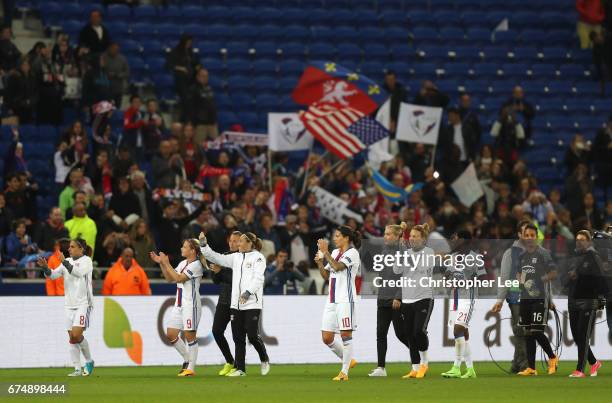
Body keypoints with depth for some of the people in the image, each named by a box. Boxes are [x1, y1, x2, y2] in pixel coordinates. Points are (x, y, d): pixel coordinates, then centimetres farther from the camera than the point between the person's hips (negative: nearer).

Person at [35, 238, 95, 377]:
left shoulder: (86, 261, -3)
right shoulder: (68, 261, 13)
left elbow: (79, 272, -22)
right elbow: (53, 275, 5)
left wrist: (65, 262, -25)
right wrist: (45, 267, -14)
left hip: (83, 304, -6)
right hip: (70, 305, 6)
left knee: (76, 334, -17)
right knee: (72, 338, 3)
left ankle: (89, 361, 4)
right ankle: (77, 369, 7)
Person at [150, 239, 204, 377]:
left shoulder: (196, 265, -11)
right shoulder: (183, 263, 15)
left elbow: (179, 278, -19)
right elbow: (170, 279, 19)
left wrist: (166, 263, -14)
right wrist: (161, 263, 10)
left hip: (191, 304, -9)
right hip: (179, 304, 9)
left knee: (189, 335, -5)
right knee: (171, 334, 5)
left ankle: (191, 368, 1)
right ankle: (187, 360, 21)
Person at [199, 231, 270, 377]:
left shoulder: (257, 257, -3)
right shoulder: (236, 257, 16)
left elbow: (258, 278, -13)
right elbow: (217, 258, 17)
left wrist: (248, 292, -24)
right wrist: (204, 244, 8)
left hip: (252, 303, -7)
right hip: (236, 304, 7)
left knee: (252, 335, -9)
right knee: (238, 337, 4)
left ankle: (264, 360, 16)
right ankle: (240, 368, 8)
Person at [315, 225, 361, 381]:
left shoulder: (352, 253, -6)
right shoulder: (335, 252, 17)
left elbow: (337, 267, -21)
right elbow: (326, 275, 20)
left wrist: (325, 252, -17)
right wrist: (319, 263, 3)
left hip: (345, 300, -8)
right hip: (332, 300, 8)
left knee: (345, 334, -6)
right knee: (327, 338, 3)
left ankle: (345, 372, -2)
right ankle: (348, 360, 22)